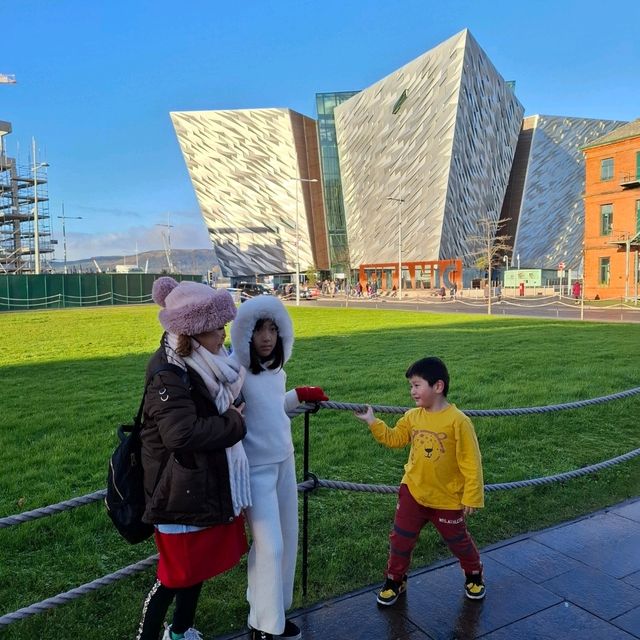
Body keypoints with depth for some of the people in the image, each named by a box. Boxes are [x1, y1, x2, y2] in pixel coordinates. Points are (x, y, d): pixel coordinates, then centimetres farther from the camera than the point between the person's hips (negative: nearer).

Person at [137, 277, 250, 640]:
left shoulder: (203, 366, 5)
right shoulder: (168, 377, -23)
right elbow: (182, 433, -35)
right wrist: (235, 423, -22)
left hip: (211, 487, 9)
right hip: (183, 496, -9)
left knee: (199, 565, 22)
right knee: (176, 575, 7)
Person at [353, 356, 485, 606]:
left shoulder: (457, 420, -21)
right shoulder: (412, 417, -5)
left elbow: (472, 463, -16)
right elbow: (394, 438, 11)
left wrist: (472, 497, -13)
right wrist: (372, 421, 0)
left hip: (448, 498, -4)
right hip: (413, 492, 4)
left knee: (458, 540, 18)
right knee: (400, 539, 10)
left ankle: (474, 575, 45)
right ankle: (395, 580, 32)